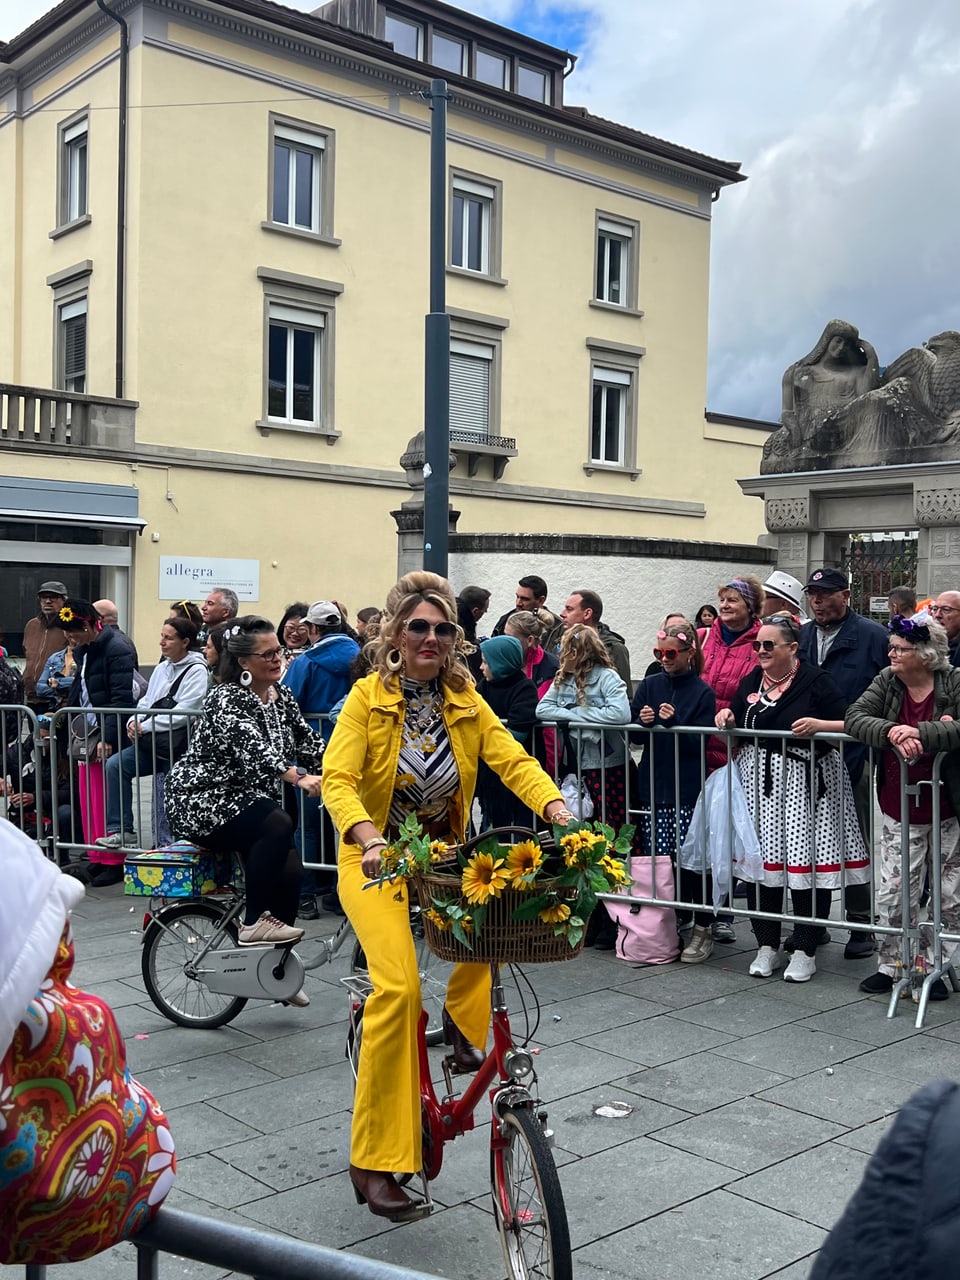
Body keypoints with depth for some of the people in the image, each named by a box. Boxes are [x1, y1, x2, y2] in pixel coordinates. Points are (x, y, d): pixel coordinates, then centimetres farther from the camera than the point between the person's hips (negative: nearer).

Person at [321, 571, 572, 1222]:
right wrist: (369, 836, -41)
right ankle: (375, 1161, -11)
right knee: (399, 984, -24)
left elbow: (513, 760, -10)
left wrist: (557, 809, -29)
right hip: (377, 859, -4)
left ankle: (462, 1016, 6)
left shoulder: (466, 701, 1)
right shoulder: (368, 698, -10)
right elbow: (338, 778, -21)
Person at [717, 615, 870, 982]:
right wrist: (727, 719, 1)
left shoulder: (815, 681, -5)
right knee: (761, 859, 4)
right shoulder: (750, 682, 13)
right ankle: (767, 945, 17)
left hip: (805, 782, -5)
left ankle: (805, 951, 8)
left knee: (806, 860, -3)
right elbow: (737, 730, 23)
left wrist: (819, 724, -23)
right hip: (758, 782, 5)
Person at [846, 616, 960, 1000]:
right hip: (900, 810, 2)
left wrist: (920, 732, -35)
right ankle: (891, 965, 20)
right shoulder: (886, 682, 0)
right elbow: (855, 717, -11)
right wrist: (891, 731, -28)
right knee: (893, 892, 4)